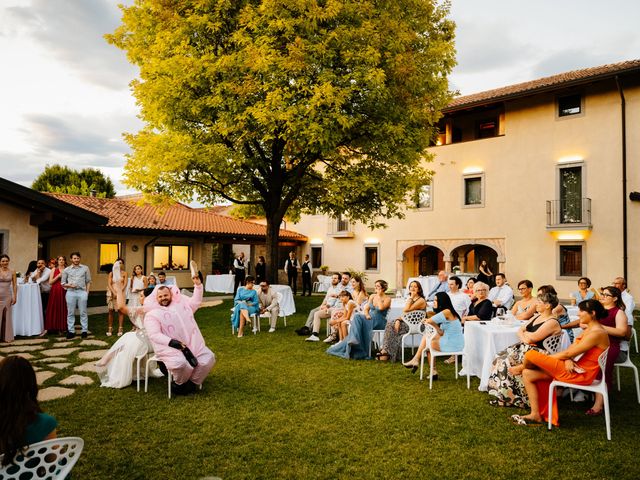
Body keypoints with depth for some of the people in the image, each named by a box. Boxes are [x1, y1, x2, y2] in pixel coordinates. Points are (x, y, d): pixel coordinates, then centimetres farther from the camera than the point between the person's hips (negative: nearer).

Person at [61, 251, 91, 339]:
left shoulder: (85, 268, 7)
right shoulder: (66, 270, 9)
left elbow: (88, 281, 9)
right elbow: (63, 283, 11)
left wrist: (87, 292, 1)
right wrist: (69, 285, -9)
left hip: (82, 292, -1)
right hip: (70, 292, 1)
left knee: (83, 312, 2)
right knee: (70, 313, 5)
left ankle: (85, 331, 7)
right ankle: (71, 331, 12)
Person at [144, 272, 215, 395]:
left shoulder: (181, 304, 16)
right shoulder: (152, 314, 0)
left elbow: (196, 302, 26)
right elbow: (154, 334, -11)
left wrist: (198, 285, 13)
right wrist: (171, 342, -24)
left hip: (192, 344, 6)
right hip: (169, 347, -5)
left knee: (209, 358, -10)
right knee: (180, 363, -35)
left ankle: (192, 383, 7)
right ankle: (180, 384, -1)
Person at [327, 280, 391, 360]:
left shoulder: (387, 298, -1)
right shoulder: (372, 296, 16)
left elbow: (381, 308, -21)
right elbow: (366, 309, 11)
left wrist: (379, 296, -10)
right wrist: (367, 315, -11)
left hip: (380, 322, -5)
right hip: (370, 318, 5)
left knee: (359, 319, -32)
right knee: (357, 317, -29)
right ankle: (354, 340, -37)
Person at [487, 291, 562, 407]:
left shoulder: (552, 322, -15)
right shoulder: (537, 317, 15)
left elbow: (532, 338, -21)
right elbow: (520, 330, 14)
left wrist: (525, 333, 1)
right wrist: (524, 338, -8)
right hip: (525, 347, 9)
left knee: (507, 363, -23)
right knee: (499, 358, -8)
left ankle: (511, 398, -11)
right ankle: (502, 394, -5)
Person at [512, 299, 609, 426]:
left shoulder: (597, 333, -19)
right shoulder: (589, 329, 13)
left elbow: (568, 353, -19)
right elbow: (571, 349, 11)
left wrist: (543, 358, -8)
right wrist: (568, 360, -12)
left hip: (580, 375, -10)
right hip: (575, 369, 10)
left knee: (531, 355, -17)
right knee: (528, 374, 3)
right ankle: (535, 415, 6)